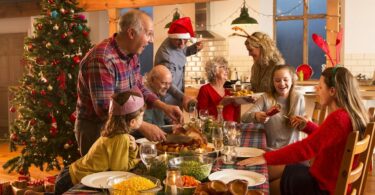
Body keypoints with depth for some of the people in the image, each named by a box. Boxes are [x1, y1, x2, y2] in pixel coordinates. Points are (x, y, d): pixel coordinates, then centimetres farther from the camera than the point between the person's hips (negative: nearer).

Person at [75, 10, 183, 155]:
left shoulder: (131, 54, 1)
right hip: (96, 130, -8)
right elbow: (105, 110, -31)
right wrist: (143, 127, -30)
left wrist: (164, 107, -1)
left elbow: (139, 88, 12)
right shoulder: (102, 60, -28)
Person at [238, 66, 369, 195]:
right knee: (289, 170, 24)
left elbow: (305, 148, -33)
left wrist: (266, 158, -32)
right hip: (338, 180, 9)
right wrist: (307, 126, 7)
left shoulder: (338, 118, -28)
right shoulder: (354, 114, 2)